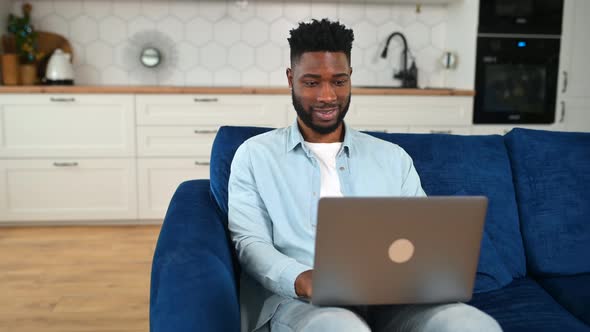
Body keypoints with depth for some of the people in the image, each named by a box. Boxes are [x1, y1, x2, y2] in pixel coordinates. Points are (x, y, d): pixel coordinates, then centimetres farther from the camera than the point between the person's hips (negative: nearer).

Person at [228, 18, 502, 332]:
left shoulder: (393, 157, 18)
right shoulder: (255, 155, 10)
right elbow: (250, 242, 0)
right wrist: (300, 280, -21)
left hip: (389, 300, 4)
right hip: (299, 300, -3)